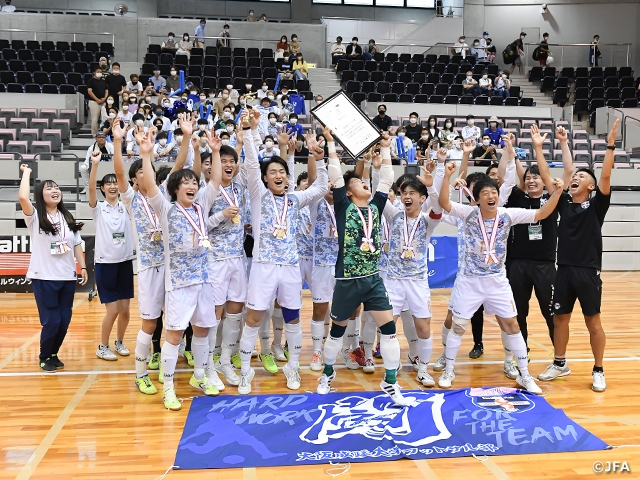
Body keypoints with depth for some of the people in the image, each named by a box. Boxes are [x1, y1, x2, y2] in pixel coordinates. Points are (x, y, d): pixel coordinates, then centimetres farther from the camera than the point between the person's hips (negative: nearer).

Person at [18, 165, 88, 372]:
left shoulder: (68, 219, 13)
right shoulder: (35, 217, -4)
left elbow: (77, 245, 14)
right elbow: (22, 197, -23)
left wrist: (83, 267, 5)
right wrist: (27, 172, -10)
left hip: (67, 277, 5)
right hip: (44, 278, -5)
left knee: (64, 321, 6)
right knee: (51, 321, -5)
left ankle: (53, 354, 28)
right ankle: (45, 357, 18)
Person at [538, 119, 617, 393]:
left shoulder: (596, 205, -1)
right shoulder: (564, 203, 8)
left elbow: (606, 176, -15)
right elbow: (545, 178, 5)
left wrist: (610, 146, -22)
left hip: (588, 271, -4)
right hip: (564, 270, 4)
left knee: (593, 322, 4)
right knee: (560, 319, 11)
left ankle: (598, 371, 16)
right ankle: (560, 364, 26)